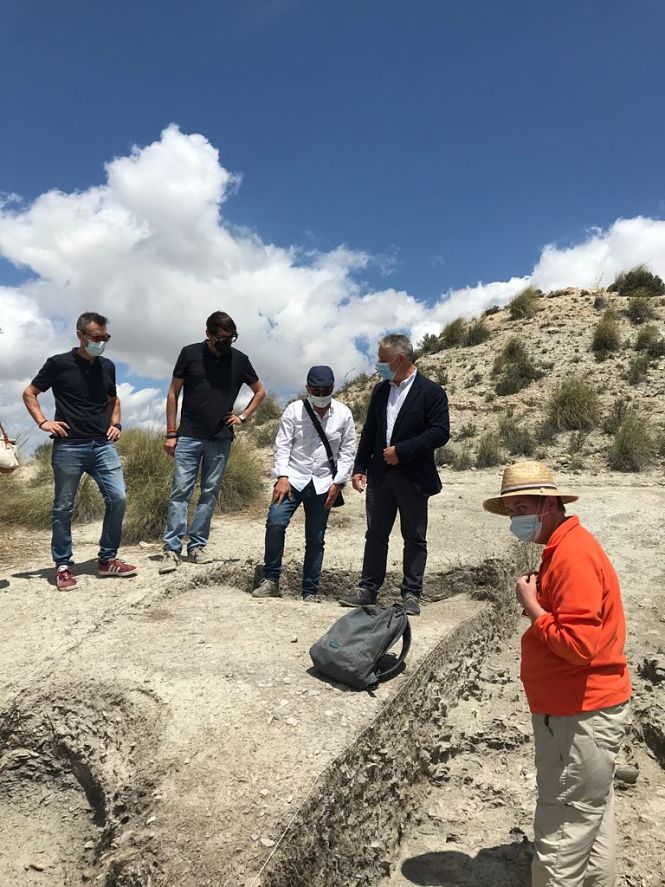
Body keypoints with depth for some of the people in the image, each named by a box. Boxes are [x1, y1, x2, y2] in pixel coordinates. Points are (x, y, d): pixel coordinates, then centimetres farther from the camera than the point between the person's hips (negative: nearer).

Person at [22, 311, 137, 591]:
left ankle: (107, 559, 8)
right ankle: (63, 566, 15)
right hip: (68, 446, -4)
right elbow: (29, 393, 7)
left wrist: (116, 423, 11)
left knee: (118, 498, -6)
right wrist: (43, 422, -5)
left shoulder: (107, 366, 11)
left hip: (103, 445, 4)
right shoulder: (59, 363, -1)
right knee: (63, 508, 3)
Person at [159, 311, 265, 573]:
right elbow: (173, 393, 3)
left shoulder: (239, 359, 4)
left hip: (221, 439, 2)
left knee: (210, 494, 5)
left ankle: (197, 545, 14)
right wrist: (171, 433, -2)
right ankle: (171, 549, -2)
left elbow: (260, 391, 18)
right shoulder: (190, 354, -1)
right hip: (189, 436, -2)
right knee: (180, 491, -5)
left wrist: (243, 416, 5)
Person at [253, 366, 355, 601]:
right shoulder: (294, 410, -3)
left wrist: (337, 483, -3)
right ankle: (271, 580, -5)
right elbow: (282, 445, -4)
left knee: (315, 539, 6)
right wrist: (282, 477, -13)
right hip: (293, 478, -1)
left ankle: (310, 591, 17)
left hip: (322, 484, 1)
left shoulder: (343, 414, 1)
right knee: (275, 522, -20)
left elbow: (347, 451, 3)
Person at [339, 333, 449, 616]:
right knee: (375, 535, 10)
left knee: (414, 538, 6)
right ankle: (368, 590, 21)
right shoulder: (380, 390, 11)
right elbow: (369, 432, 14)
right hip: (380, 475, 5)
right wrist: (359, 468, 6)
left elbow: (441, 432, -14)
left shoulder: (431, 392, -7)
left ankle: (411, 594, 16)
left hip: (413, 477, -5)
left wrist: (401, 451, -17)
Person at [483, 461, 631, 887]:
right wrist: (540, 600, 3)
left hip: (582, 715, -10)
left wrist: (531, 608, -18)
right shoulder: (563, 548, 10)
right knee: (590, 821, 23)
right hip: (584, 708, 10)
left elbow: (579, 644, -28)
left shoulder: (574, 556, -23)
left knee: (562, 836, 4)